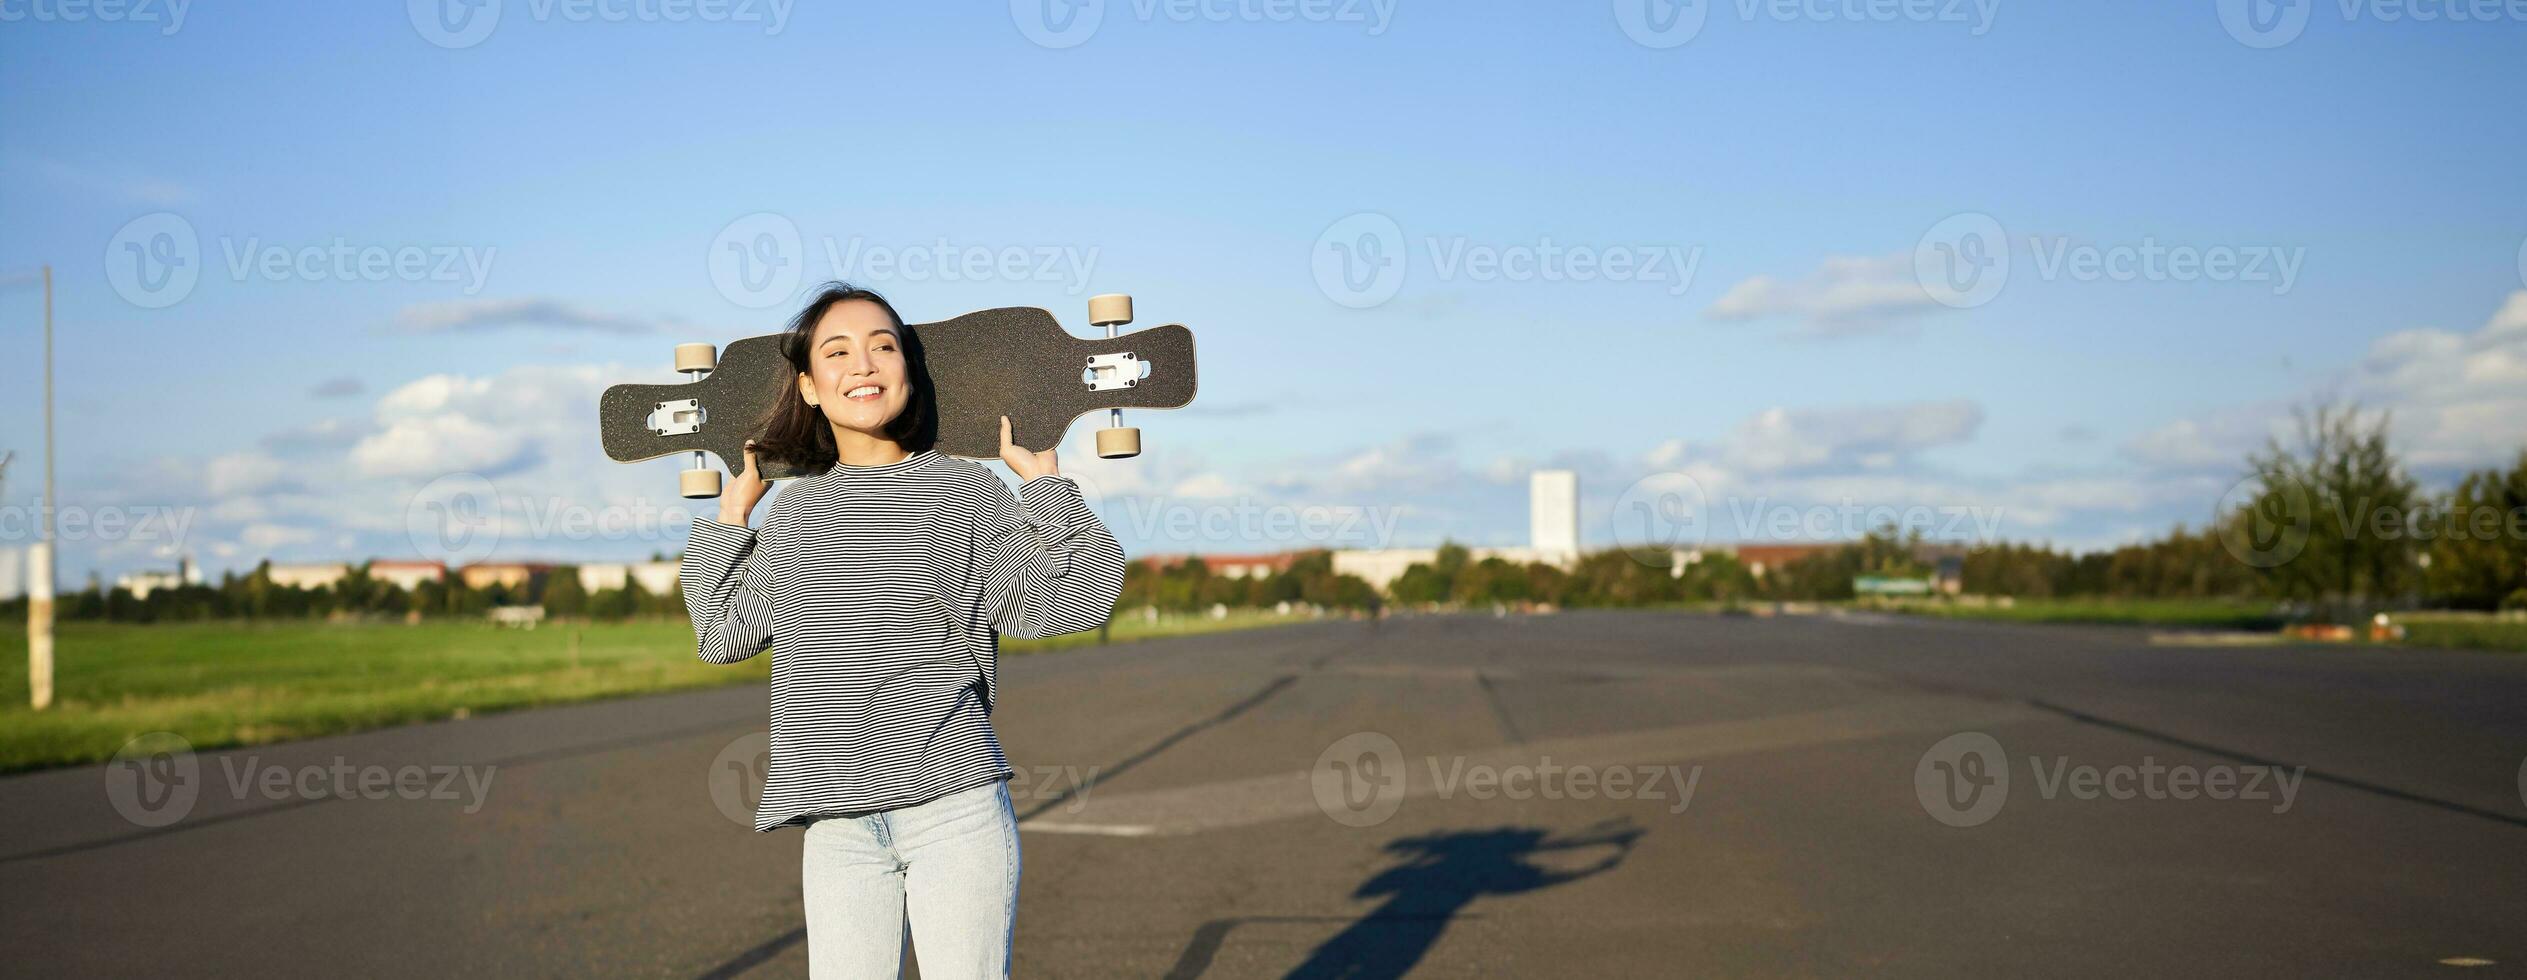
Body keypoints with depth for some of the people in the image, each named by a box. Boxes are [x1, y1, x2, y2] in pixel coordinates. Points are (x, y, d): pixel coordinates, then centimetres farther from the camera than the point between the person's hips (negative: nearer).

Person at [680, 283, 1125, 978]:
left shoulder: (967, 492, 2)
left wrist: (1042, 478, -3)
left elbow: (1071, 600, -5)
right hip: (837, 824, 3)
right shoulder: (791, 512, 12)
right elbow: (723, 634, 18)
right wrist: (733, 509, 19)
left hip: (956, 811, -3)